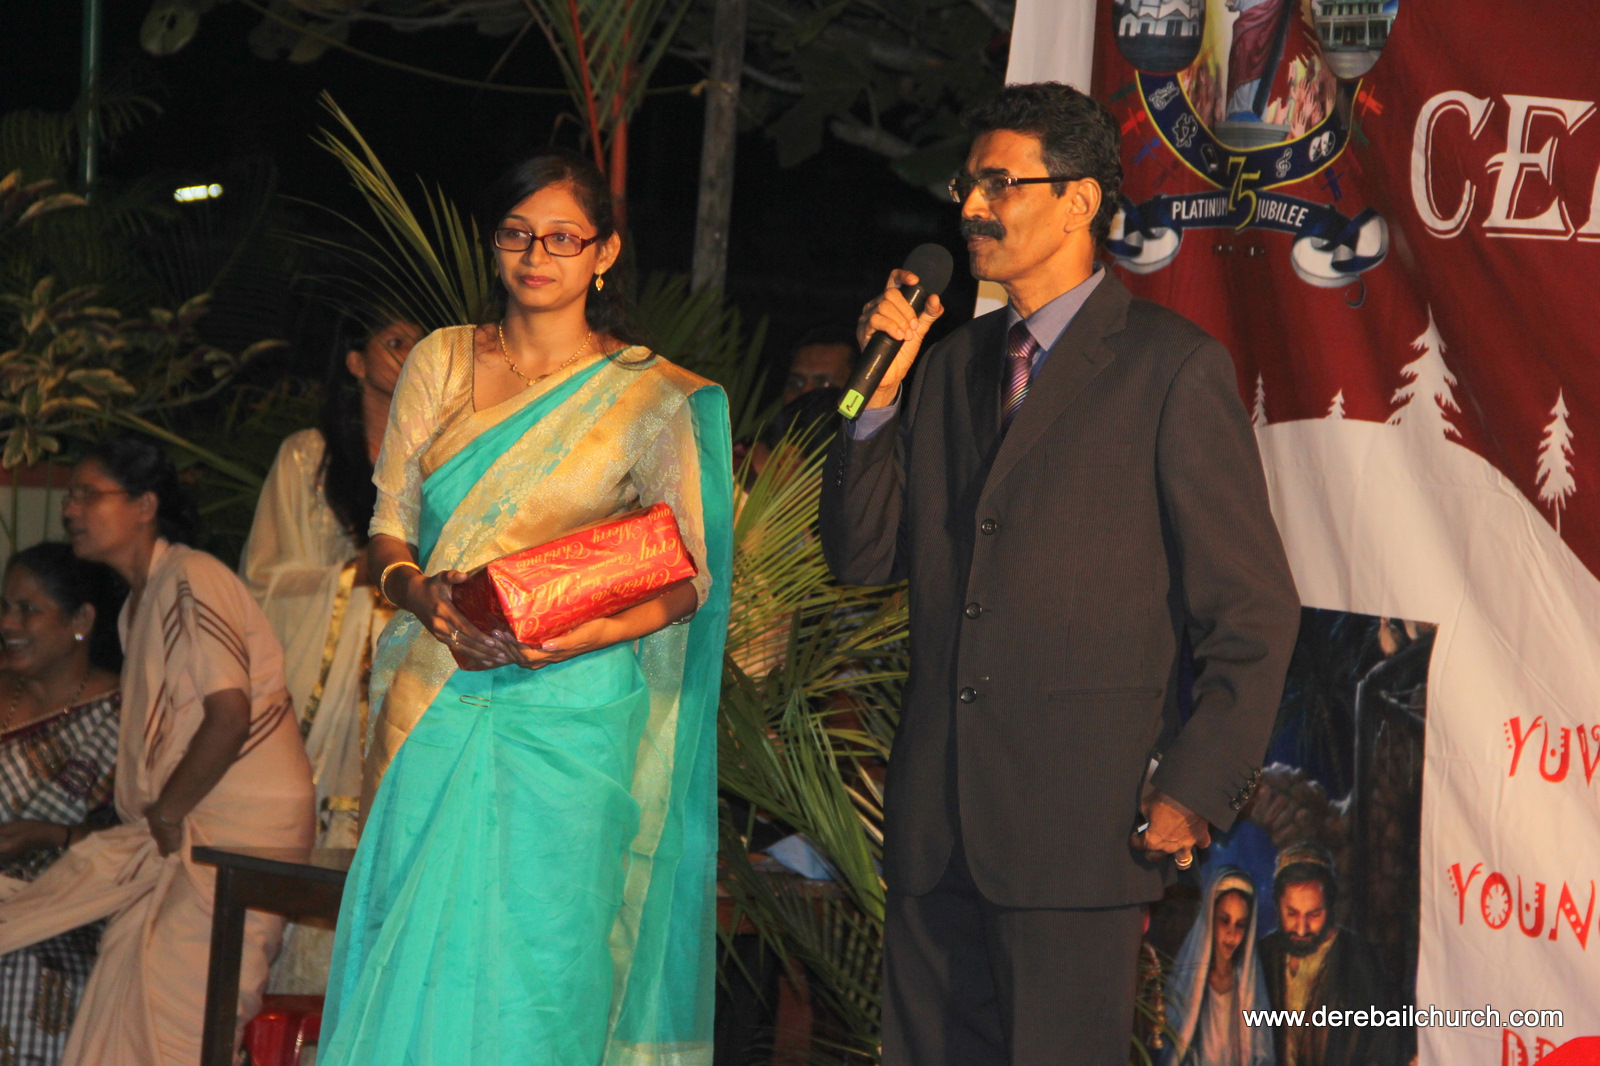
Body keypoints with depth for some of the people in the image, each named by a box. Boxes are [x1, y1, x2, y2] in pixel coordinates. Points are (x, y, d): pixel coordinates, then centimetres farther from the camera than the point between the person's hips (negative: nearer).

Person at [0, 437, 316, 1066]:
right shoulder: (140, 601, 18)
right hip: (190, 824, 10)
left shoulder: (189, 580, -13)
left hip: (243, 824, -10)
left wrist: (164, 816, -14)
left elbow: (229, 715, -22)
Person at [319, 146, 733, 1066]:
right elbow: (389, 524, 12)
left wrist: (565, 640, -17)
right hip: (434, 706, 3)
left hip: (568, 712, -3)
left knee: (538, 956, -6)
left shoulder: (653, 397, 2)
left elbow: (686, 580, -1)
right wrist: (418, 590, -11)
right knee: (413, 949, -1)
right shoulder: (441, 364, 12)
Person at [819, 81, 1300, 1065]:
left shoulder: (1173, 367, -4)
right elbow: (862, 558, 11)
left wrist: (1196, 790, -10)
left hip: (1081, 817, -6)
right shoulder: (951, 365, 16)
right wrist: (882, 385, 1)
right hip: (936, 817, 6)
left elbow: (1253, 608, -5)